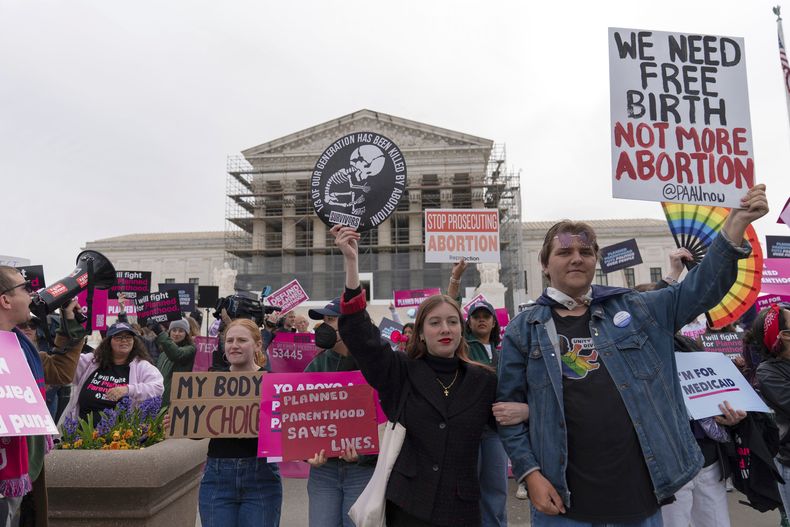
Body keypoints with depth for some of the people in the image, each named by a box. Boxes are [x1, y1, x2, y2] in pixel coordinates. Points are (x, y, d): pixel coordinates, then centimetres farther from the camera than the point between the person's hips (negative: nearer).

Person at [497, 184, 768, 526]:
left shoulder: (635, 310, 7)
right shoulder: (523, 330, 0)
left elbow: (701, 288, -1)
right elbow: (509, 409, 0)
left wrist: (736, 224, -13)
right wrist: (530, 473, -8)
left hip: (640, 492, 2)